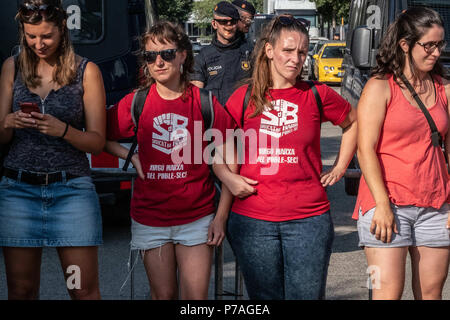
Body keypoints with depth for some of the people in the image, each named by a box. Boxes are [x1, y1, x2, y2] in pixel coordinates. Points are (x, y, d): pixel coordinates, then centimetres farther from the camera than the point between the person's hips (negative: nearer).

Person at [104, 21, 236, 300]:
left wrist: (221, 216, -4)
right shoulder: (135, 103, 0)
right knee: (164, 295, 10)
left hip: (197, 218, -1)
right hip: (150, 218, 1)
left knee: (197, 297, 0)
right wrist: (131, 156, -3)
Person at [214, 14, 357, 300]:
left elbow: (353, 122, 20)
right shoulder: (244, 97, 4)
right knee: (265, 296, 9)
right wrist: (228, 177, -3)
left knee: (307, 294, 2)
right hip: (252, 220, 0)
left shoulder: (318, 95, 3)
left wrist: (340, 167, 14)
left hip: (309, 220, 0)